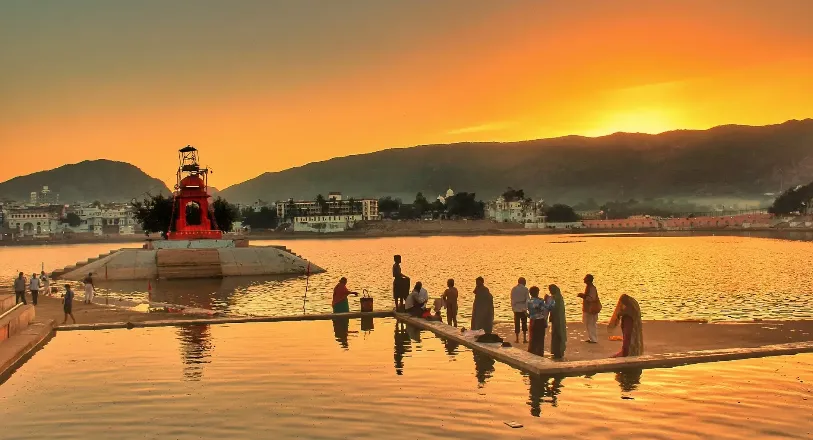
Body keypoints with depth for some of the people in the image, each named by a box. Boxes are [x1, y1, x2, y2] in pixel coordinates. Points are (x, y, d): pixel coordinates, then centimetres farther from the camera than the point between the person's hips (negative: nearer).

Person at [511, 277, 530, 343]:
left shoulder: (513, 289, 0)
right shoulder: (525, 289, -6)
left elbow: (512, 299, 3)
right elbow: (527, 300, -8)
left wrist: (513, 307, 11)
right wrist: (526, 308, -4)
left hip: (516, 309, 2)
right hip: (523, 309, -2)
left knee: (517, 324, 7)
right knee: (524, 324, 7)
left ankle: (517, 339, 9)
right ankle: (524, 339, 7)